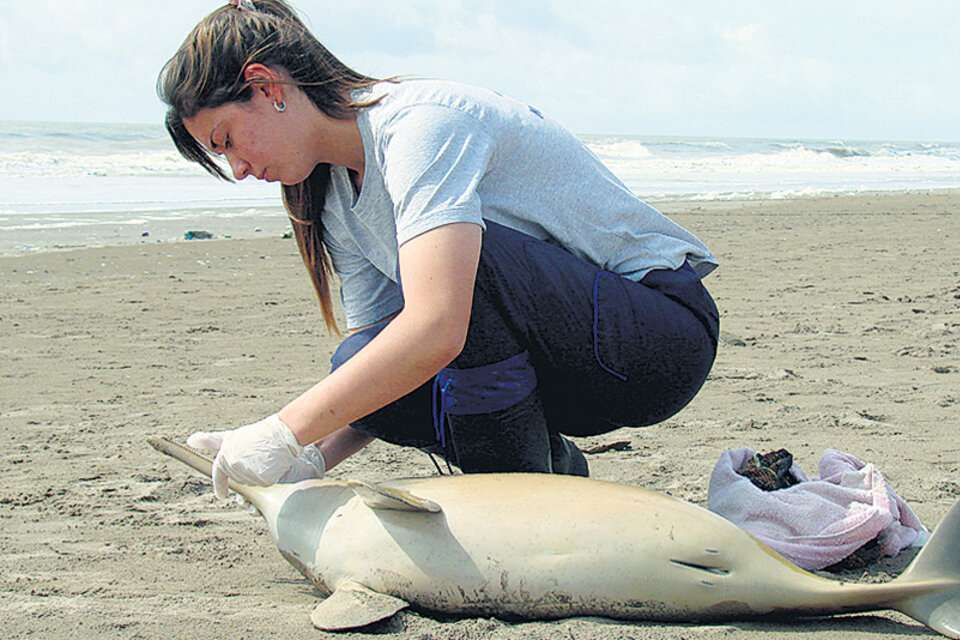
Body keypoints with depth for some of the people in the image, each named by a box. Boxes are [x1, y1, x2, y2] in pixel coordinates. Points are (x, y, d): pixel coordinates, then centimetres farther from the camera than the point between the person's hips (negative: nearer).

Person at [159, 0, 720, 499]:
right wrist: (309, 457, -15)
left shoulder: (422, 121, -22)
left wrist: (285, 433, -34)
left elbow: (435, 330, -37)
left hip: (669, 335, -7)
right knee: (360, 369, -17)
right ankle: (551, 468, 6)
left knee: (469, 259, -33)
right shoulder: (338, 200, 7)